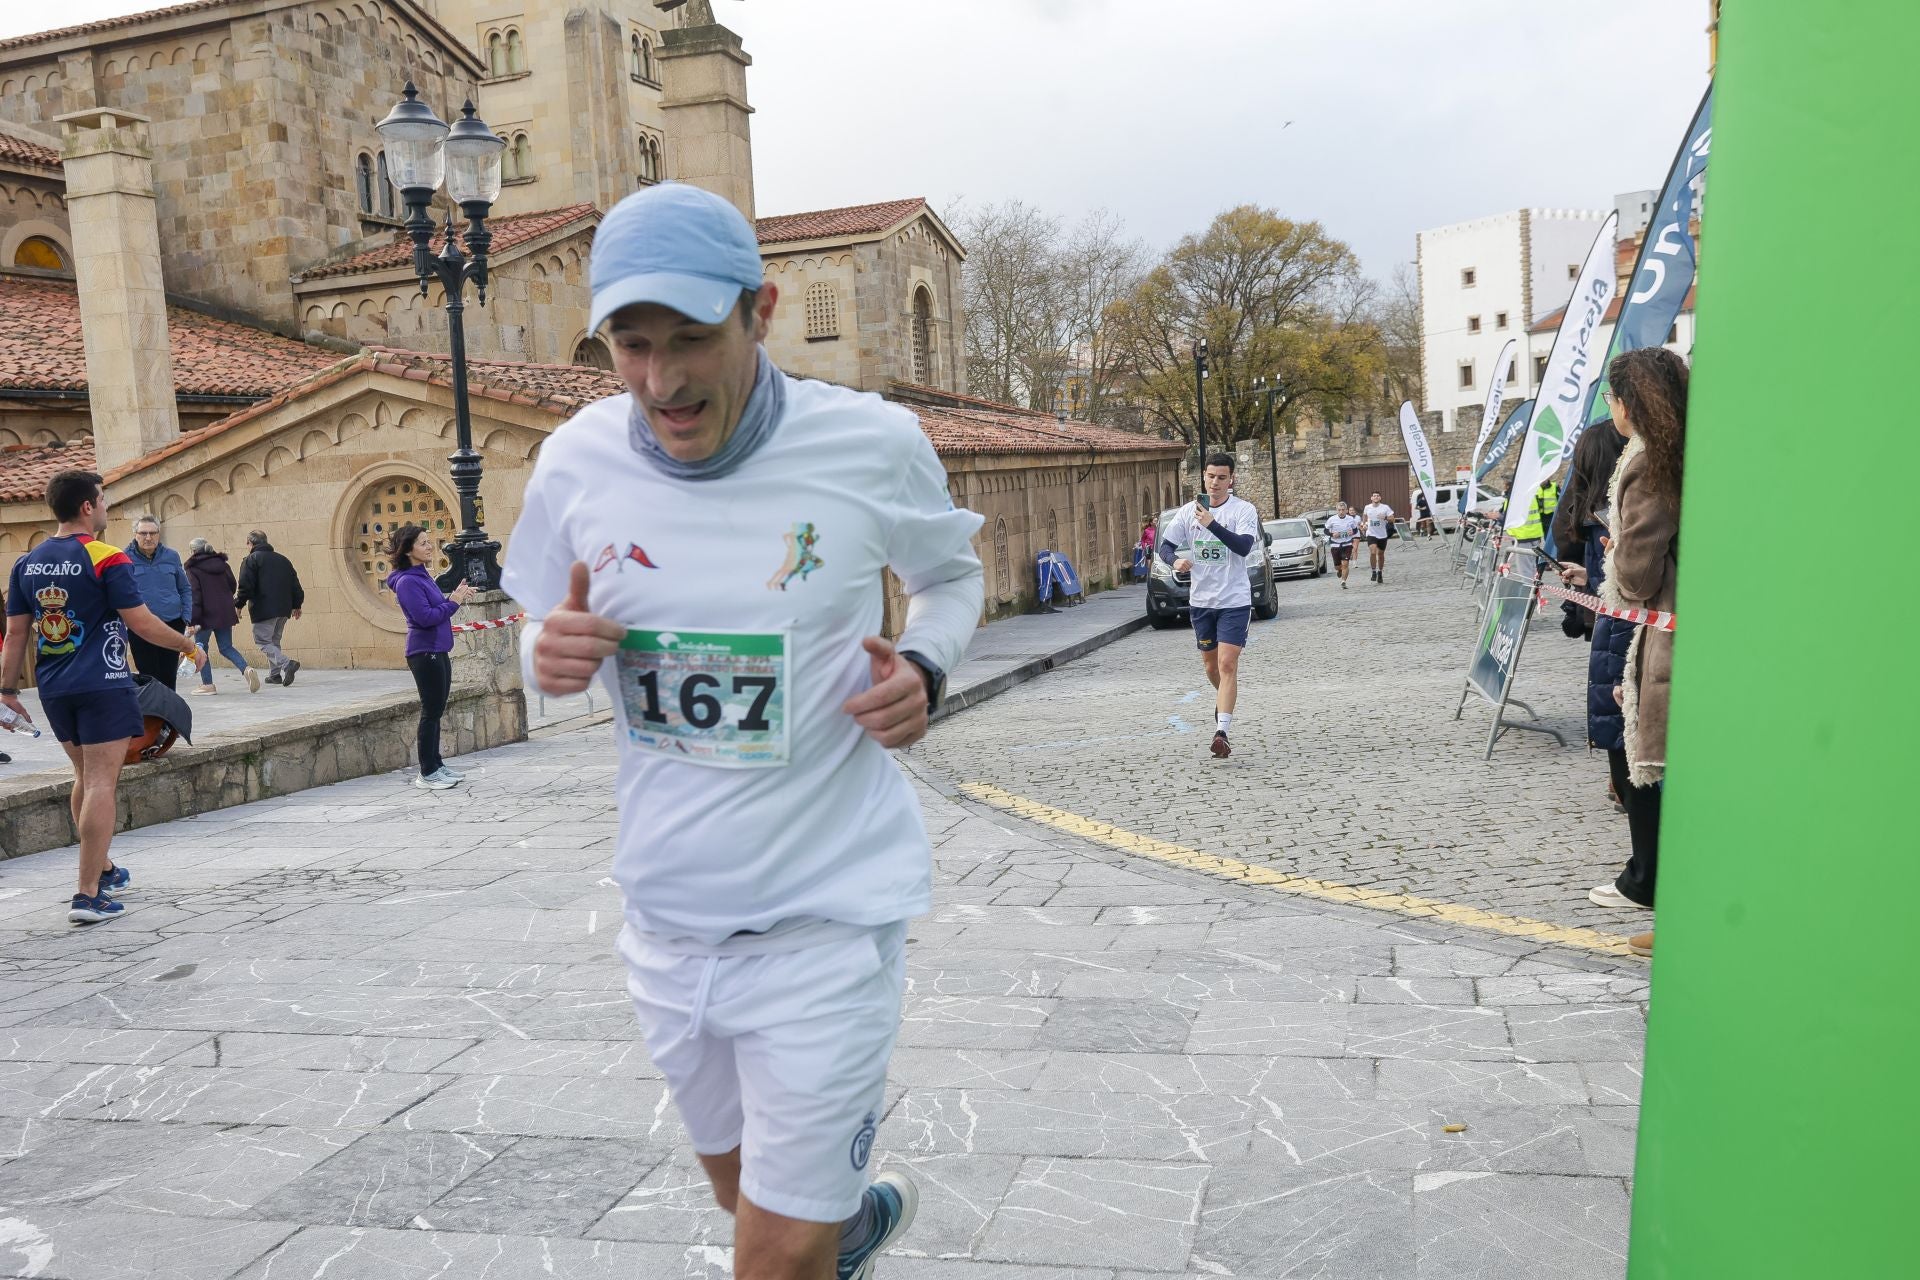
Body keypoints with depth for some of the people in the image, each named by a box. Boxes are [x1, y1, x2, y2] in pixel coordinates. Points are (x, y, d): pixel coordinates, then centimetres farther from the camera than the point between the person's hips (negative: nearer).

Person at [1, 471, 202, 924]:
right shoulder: (107, 559, -12)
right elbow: (142, 623, -13)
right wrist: (188, 646, 1)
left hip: (54, 689, 7)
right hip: (103, 687, -7)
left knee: (86, 778, 21)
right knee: (101, 784, -5)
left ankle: (103, 869, 33)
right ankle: (88, 895, -8)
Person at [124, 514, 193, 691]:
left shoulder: (171, 556, 4)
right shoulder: (126, 558, -2)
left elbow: (185, 589, 12)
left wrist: (187, 618, 3)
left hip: (173, 624, 2)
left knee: (168, 678, 5)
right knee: (149, 679, 1)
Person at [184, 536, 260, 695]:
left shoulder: (193, 569, -8)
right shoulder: (221, 564, 9)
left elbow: (194, 596, -15)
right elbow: (232, 586, 14)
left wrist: (193, 621, -17)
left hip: (206, 615, -5)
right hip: (226, 613, 5)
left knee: (201, 648, 9)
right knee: (226, 648, 11)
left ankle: (207, 684, 8)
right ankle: (246, 669, -12)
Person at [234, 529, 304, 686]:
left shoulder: (251, 560, -3)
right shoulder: (282, 559, 17)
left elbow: (246, 586, -11)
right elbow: (295, 583, 18)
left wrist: (239, 605, 0)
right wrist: (296, 605, 24)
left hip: (264, 609, -7)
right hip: (284, 608, 7)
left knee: (262, 641, -4)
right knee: (274, 640, 17)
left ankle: (287, 663, -24)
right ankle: (275, 674, 14)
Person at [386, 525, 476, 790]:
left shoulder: (422, 576, 14)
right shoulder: (407, 581, -15)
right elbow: (425, 617, -21)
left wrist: (455, 596, 2)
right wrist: (454, 601, -13)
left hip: (438, 652, 9)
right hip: (424, 654, -9)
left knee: (435, 711, 14)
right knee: (431, 712, -4)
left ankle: (436, 765, 22)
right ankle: (428, 774, 3)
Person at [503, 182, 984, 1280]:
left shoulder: (871, 443, -14)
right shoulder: (578, 460, -6)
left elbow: (956, 572, 6)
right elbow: (545, 635, 10)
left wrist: (924, 670, -15)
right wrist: (550, 653, -14)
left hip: (826, 918, -4)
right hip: (667, 915, 4)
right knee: (748, 1191, 26)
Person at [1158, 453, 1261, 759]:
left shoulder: (1244, 510, -7)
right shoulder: (1188, 511, 5)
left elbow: (1244, 546, -22)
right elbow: (1166, 545, 8)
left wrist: (1212, 524, -30)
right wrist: (1174, 560, -14)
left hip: (1234, 599, -4)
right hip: (1200, 599, 4)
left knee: (1227, 665, -13)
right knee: (1210, 665, 16)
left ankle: (1222, 732, -15)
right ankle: (1223, 702, 45)